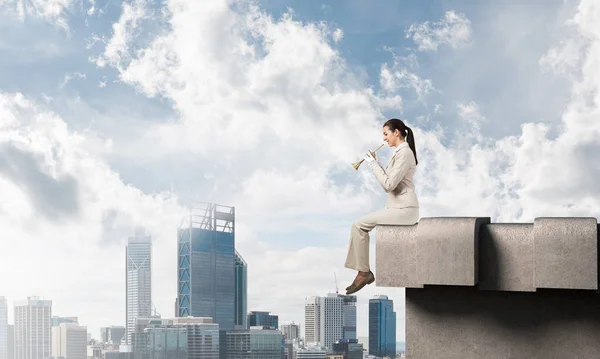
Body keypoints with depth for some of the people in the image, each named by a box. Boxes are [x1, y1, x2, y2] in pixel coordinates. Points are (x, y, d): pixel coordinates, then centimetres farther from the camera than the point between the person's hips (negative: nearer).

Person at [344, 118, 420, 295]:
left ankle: (363, 272, -6)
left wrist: (373, 164, -12)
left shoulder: (404, 153, -16)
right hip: (399, 207, 10)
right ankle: (363, 272, 4)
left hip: (404, 209, -10)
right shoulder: (400, 152, 16)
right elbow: (389, 181, 16)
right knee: (360, 224, 6)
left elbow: (389, 184, -21)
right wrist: (375, 164, 5)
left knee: (359, 225, -13)